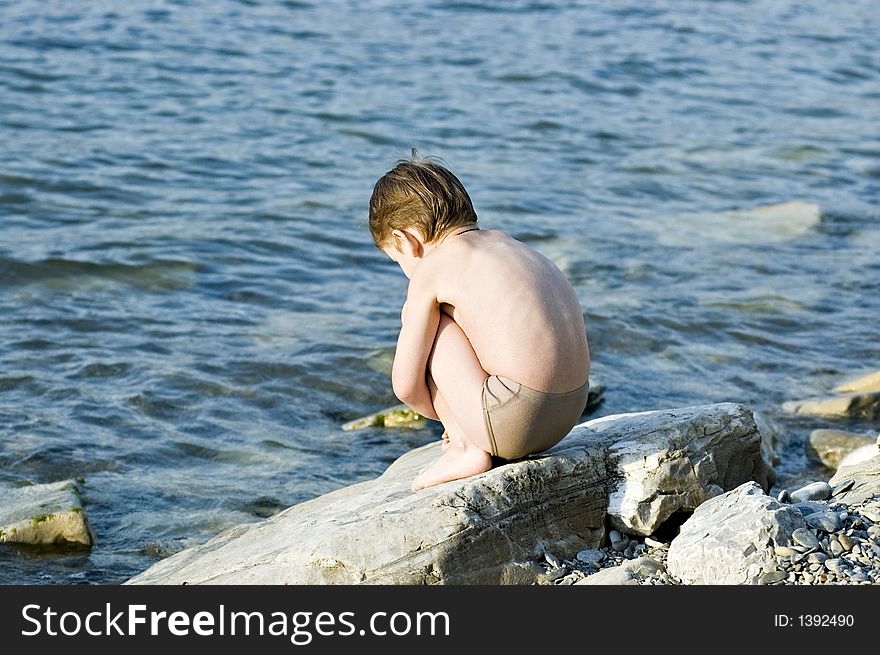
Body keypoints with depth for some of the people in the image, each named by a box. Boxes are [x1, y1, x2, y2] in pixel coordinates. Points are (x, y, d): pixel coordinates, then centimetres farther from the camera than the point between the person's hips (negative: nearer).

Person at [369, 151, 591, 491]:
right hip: (569, 412, 9)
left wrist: (446, 414, 17)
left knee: (422, 321, 4)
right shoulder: (504, 241, 19)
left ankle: (467, 450, 4)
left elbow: (406, 384, -3)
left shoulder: (431, 268, -3)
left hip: (514, 420, -9)